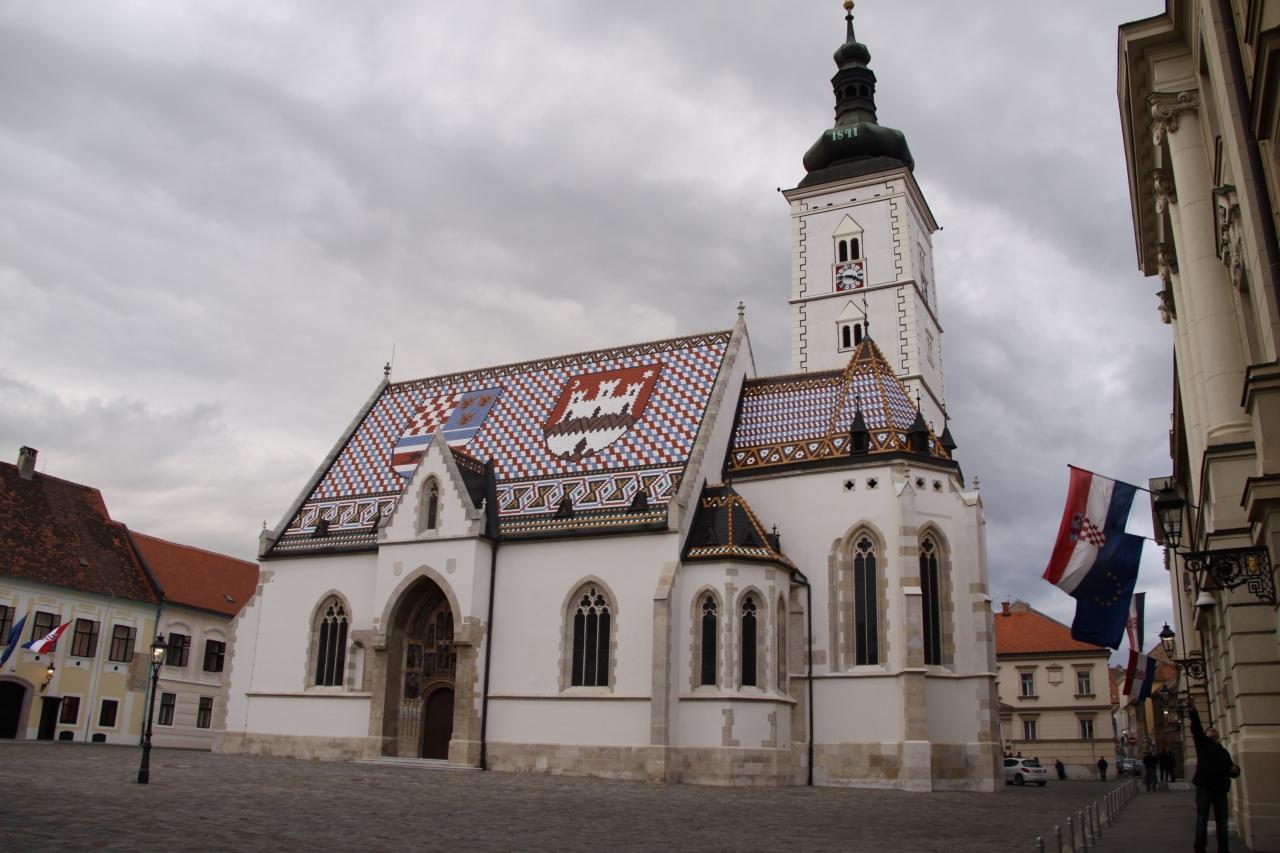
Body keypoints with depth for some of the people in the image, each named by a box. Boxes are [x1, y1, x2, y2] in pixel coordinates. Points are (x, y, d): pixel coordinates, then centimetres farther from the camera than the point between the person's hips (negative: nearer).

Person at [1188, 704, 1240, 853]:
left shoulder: (1223, 751, 21)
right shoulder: (1203, 743, 9)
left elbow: (1231, 771, 22)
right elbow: (1196, 728, -7)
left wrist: (1235, 770, -2)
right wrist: (1193, 712, -22)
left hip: (1220, 789, 4)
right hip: (1204, 787, -4)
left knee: (1222, 822, 6)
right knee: (1202, 821, -3)